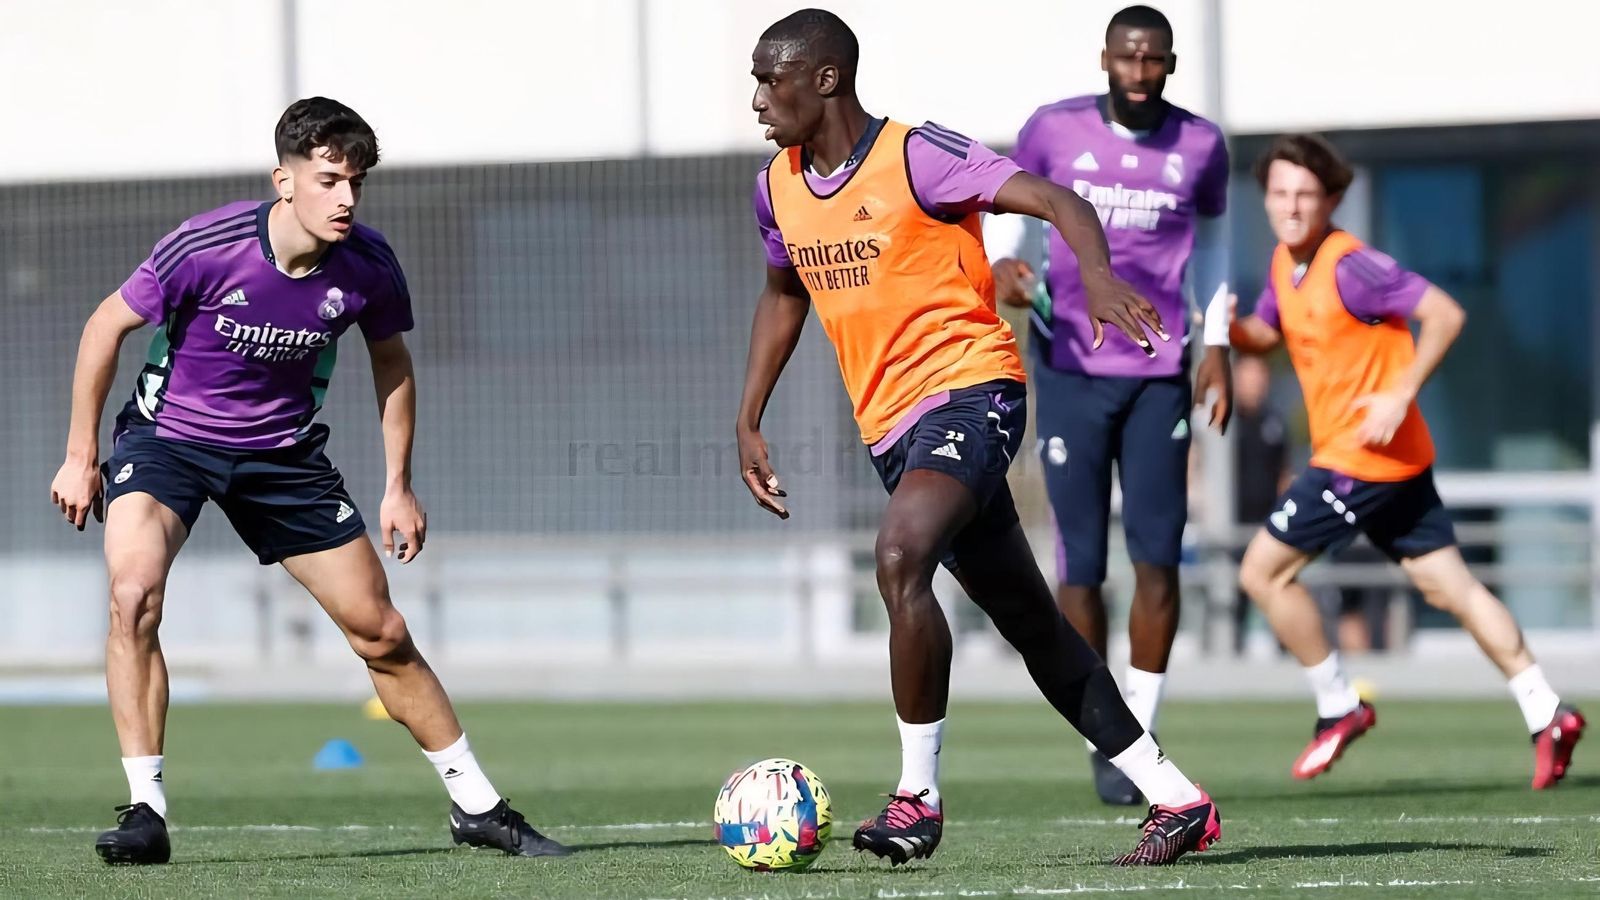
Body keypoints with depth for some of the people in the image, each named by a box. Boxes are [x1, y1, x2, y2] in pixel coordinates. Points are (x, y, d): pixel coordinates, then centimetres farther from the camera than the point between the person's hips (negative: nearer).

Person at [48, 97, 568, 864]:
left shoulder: (366, 267, -16)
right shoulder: (209, 247, -27)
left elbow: (390, 359, 5)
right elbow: (107, 325, -12)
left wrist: (398, 485, 5)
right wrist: (80, 455, -10)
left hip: (283, 450, 3)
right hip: (168, 434, -3)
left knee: (380, 631, 3)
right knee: (134, 591, -29)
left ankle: (477, 807, 18)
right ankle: (145, 813, -22)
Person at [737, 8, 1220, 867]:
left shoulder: (916, 157, -13)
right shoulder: (779, 189, 9)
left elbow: (1057, 200, -20)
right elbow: (783, 294, 27)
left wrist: (1097, 276, -39)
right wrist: (749, 421, 21)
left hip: (968, 389, -8)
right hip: (889, 426, 8)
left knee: (899, 559, -31)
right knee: (1028, 621, 10)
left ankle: (917, 796, -22)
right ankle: (1176, 800, 17)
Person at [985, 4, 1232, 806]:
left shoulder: (1200, 147, 3)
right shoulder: (1054, 130, -2)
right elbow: (1006, 204, 11)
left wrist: (1218, 345, 11)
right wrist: (999, 265, -12)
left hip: (1158, 377, 1)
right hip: (1070, 372, -1)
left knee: (1158, 559, -6)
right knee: (1081, 565, -1)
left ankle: (1141, 735, 5)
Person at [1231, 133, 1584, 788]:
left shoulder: (1350, 266, -17)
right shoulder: (1285, 265, 10)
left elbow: (1445, 315, -21)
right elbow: (1266, 334, 24)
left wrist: (1400, 394, -24)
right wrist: (1231, 329, 2)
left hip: (1366, 453, -9)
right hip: (1397, 463, 9)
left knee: (1263, 570, -3)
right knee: (1448, 586, 8)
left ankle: (1339, 708, 7)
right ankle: (1546, 713, 7)